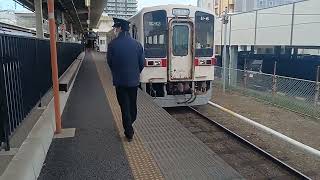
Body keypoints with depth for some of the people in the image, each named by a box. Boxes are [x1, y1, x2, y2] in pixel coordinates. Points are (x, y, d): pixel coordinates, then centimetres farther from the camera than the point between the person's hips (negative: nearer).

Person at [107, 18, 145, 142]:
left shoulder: (113, 44, -13)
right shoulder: (137, 44, -5)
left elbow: (110, 62, -3)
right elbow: (142, 63, -1)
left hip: (120, 81, -3)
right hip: (134, 80, 3)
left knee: (124, 106, 7)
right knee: (132, 104, 20)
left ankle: (129, 133, 12)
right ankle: (130, 125, 40)